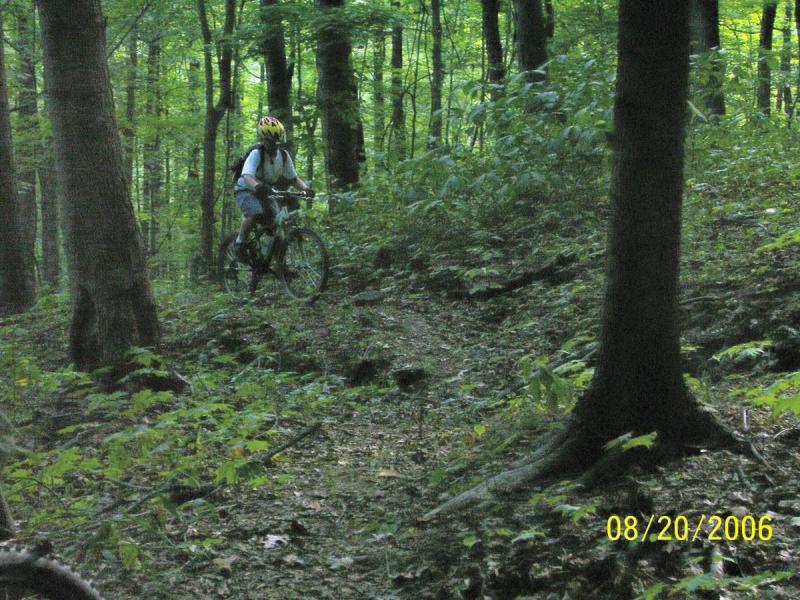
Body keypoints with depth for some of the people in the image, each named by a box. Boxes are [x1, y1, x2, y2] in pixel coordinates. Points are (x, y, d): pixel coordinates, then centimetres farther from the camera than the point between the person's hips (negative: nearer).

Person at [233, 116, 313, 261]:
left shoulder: (283, 155, -9)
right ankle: (240, 242, -13)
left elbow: (293, 178, -3)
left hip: (265, 193, 5)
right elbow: (247, 176, -41)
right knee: (255, 213, -35)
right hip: (246, 190, -5)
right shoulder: (256, 153, -26)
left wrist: (305, 187, -25)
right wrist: (257, 186, -63)